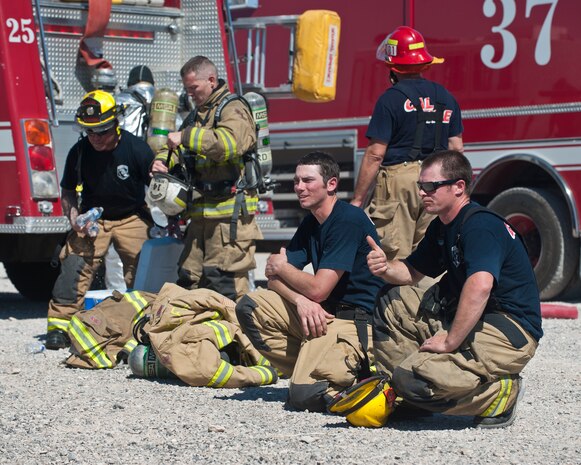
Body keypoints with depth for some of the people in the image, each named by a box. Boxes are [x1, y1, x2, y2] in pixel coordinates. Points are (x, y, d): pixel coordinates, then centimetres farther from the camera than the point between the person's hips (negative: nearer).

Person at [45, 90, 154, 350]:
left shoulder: (136, 149, -16)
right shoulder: (79, 152, -10)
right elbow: (68, 191, 4)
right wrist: (72, 214, -15)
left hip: (131, 218, -1)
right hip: (92, 219, 1)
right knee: (75, 263, -17)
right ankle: (59, 323, -17)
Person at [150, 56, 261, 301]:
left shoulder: (233, 109, -6)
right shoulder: (197, 115, 23)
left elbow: (228, 143, -25)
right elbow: (175, 145, 27)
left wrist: (186, 137, -23)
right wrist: (161, 161, 4)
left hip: (230, 211, -9)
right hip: (202, 212, 9)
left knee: (224, 282, -12)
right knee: (189, 278, 10)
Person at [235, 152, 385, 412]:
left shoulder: (348, 220, -15)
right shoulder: (311, 223, 13)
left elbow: (318, 289, -19)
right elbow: (274, 278, 7)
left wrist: (280, 266, -1)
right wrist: (300, 300, -16)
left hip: (355, 321, -9)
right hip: (320, 312, 9)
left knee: (306, 395, -27)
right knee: (250, 307, -1)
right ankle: (306, 369, -1)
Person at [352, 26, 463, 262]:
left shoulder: (391, 98, -8)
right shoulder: (445, 97, 10)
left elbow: (375, 154, -11)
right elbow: (456, 148, 12)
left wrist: (357, 199, -7)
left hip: (398, 182, -6)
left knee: (394, 258, -3)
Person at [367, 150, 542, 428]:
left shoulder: (481, 225, -17)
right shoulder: (442, 227, 14)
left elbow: (480, 286, -33)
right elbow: (412, 271, 24)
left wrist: (450, 341, -30)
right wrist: (386, 269, 0)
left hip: (509, 332, -10)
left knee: (413, 379, -25)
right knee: (391, 302, 14)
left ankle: (501, 392, -7)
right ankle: (397, 394, 11)